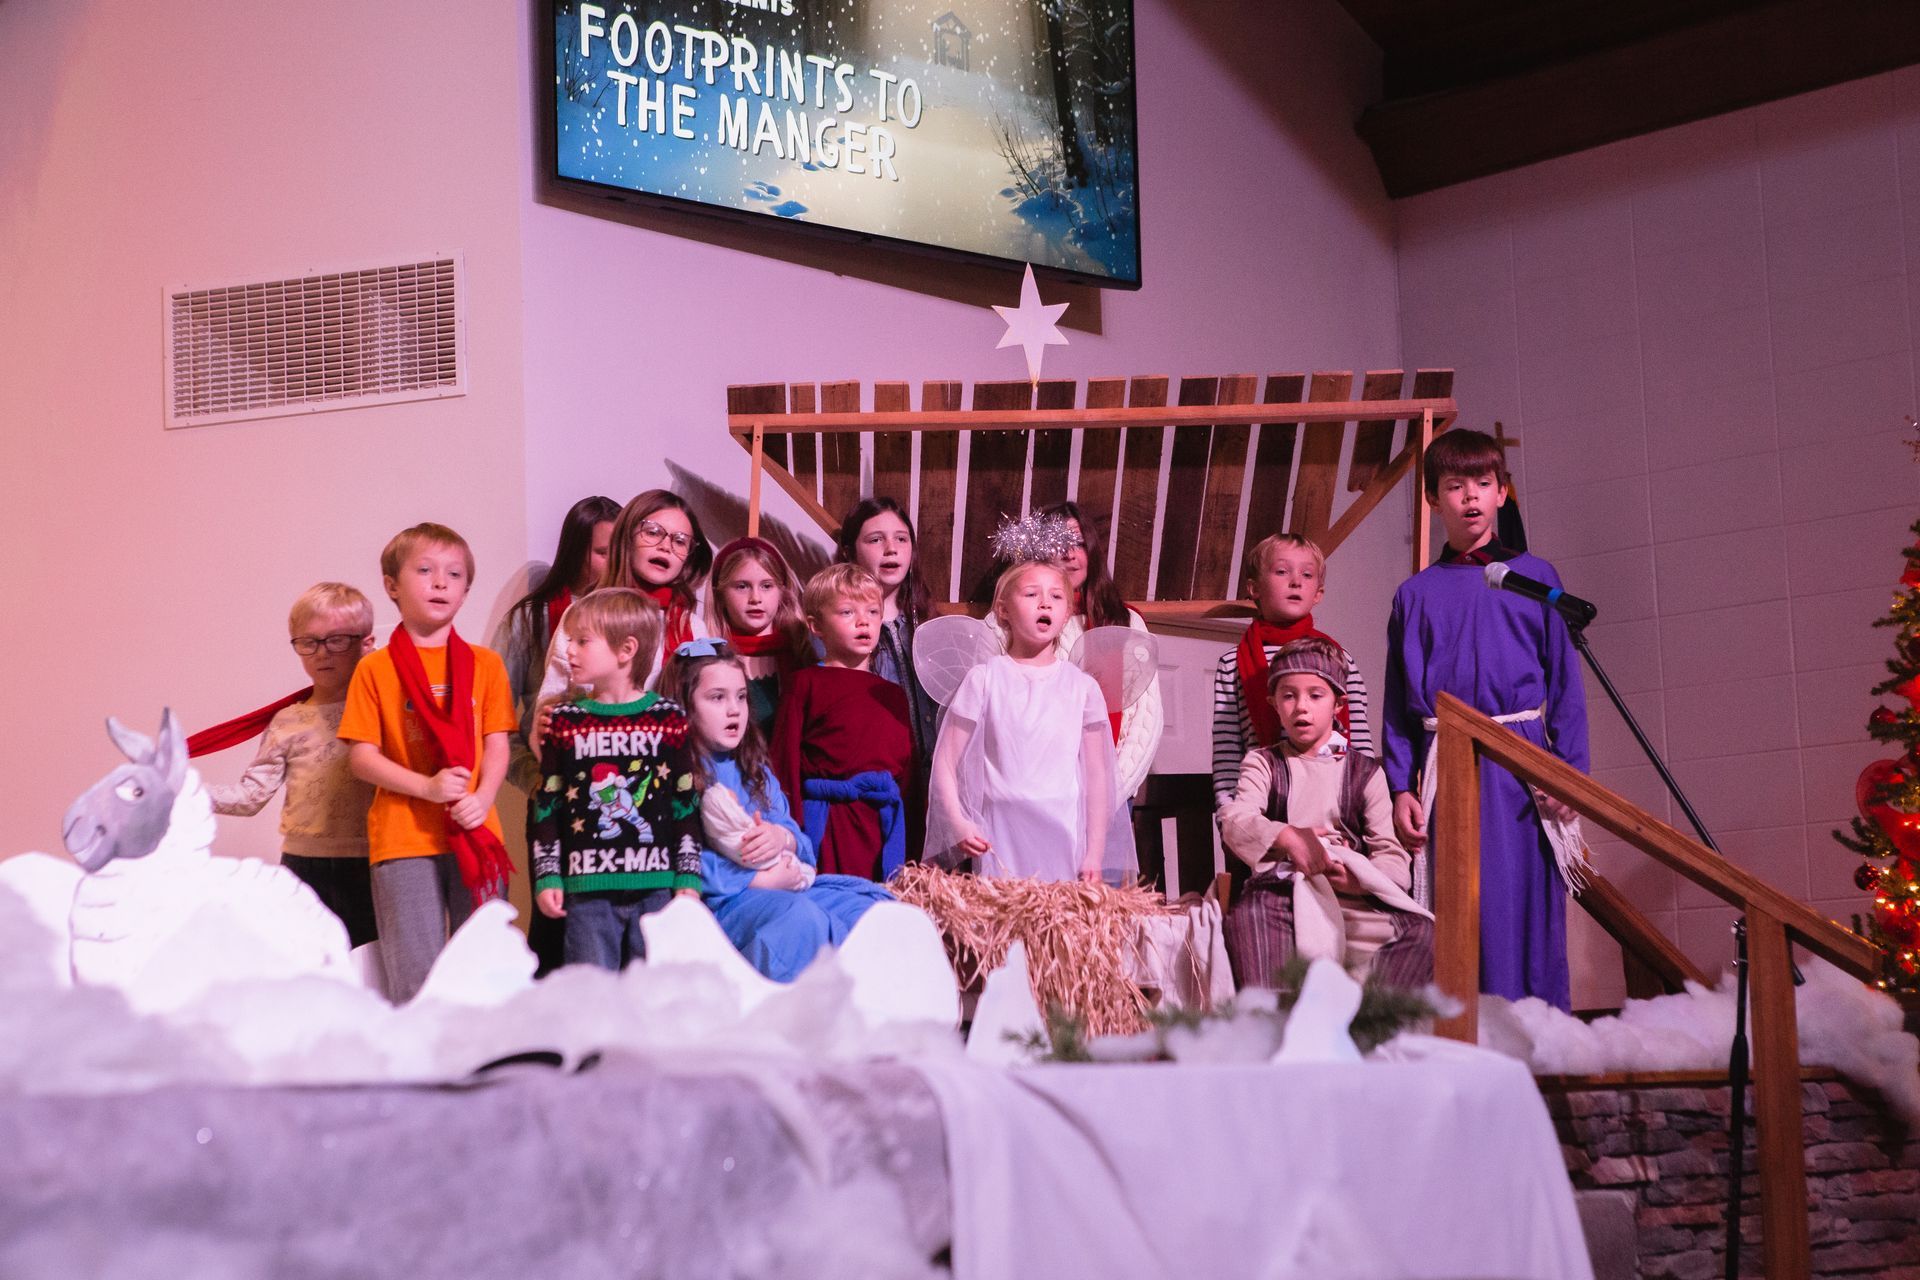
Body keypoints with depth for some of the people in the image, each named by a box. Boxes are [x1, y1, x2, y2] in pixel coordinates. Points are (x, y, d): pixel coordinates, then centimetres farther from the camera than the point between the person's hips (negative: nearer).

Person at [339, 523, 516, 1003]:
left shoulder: (485, 664, 10)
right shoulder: (375, 669, 4)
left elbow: (497, 743, 7)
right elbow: (361, 756, 0)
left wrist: (482, 798, -12)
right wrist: (426, 787, -14)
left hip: (475, 833, 2)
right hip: (403, 838, -2)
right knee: (415, 978, -2)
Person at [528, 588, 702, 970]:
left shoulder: (667, 718, 2)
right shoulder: (565, 721, 4)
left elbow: (687, 805, 5)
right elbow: (545, 807, 7)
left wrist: (688, 878, 1)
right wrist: (547, 876, 1)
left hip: (655, 886, 0)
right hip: (588, 886, 1)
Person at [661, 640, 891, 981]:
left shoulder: (754, 770, 21)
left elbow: (798, 837, 19)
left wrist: (783, 837, -8)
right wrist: (762, 880, -16)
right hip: (718, 902, -9)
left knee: (871, 902, -2)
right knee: (802, 917, -35)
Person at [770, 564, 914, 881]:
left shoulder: (893, 694, 17)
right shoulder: (807, 683, 3)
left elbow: (908, 764, 17)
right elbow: (785, 756, -3)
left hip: (885, 820, 4)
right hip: (826, 819, -4)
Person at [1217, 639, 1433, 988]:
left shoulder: (1365, 772, 16)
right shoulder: (1263, 763, 16)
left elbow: (1393, 856, 5)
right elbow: (1234, 821, -5)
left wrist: (1357, 878, -19)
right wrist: (1287, 838, -27)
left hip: (1353, 893, 1)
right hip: (1283, 885, -1)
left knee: (1423, 930, -26)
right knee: (1246, 917, -37)